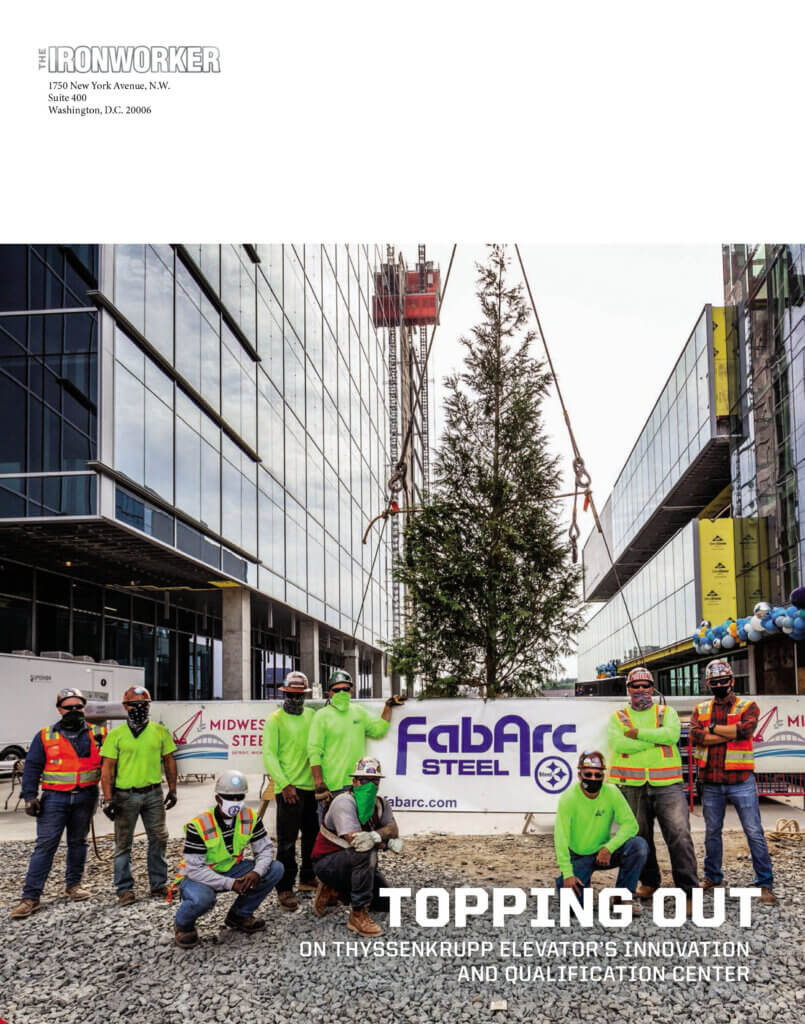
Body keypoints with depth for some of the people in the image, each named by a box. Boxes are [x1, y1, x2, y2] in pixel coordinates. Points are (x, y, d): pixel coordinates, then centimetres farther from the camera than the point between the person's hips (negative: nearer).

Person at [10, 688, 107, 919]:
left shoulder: (97, 735, 5)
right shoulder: (45, 737, 2)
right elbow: (32, 768, 1)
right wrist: (30, 796, -8)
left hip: (85, 797, 2)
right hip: (54, 798, -2)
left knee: (78, 842, 13)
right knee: (45, 845, -6)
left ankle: (73, 884, 29)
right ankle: (30, 897, -4)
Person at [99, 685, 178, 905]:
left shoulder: (160, 732, 5)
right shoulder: (116, 735, -3)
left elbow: (169, 761, 12)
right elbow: (107, 768, -5)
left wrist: (172, 789, 9)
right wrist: (108, 799, -10)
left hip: (153, 794, 3)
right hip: (125, 796, -2)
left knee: (159, 839, 8)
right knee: (123, 843, 5)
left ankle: (159, 883, 21)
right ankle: (124, 889, 14)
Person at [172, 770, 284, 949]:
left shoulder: (250, 818, -10)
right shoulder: (199, 825, -25)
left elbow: (265, 848, -7)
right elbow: (195, 869, -25)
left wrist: (256, 872, -29)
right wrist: (230, 884, -33)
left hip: (231, 870, 6)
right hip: (198, 876, -5)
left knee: (275, 869, -12)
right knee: (202, 898, -40)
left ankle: (240, 914, 8)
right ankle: (183, 924, -2)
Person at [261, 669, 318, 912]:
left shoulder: (312, 716, 10)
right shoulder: (275, 719, -5)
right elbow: (269, 756, -9)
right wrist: (285, 785, -15)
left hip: (312, 787, 6)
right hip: (289, 789, -6)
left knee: (314, 836, 16)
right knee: (287, 842, -3)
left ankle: (308, 878, 32)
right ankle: (285, 889, 5)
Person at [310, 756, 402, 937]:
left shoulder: (381, 804, 3)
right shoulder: (344, 802, -22)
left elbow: (393, 829, -10)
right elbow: (354, 840, -31)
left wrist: (376, 836, -30)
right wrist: (386, 842, -23)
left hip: (353, 864, 8)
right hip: (327, 863, -8)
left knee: (386, 903, 1)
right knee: (365, 851, -35)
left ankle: (333, 893, 18)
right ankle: (358, 915, -25)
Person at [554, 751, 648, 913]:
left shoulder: (611, 792, -11)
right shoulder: (568, 798, -18)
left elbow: (630, 824, -15)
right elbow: (560, 837, -22)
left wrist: (609, 847, -29)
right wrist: (567, 874, -30)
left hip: (604, 852, 2)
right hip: (578, 857, -2)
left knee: (639, 845, -24)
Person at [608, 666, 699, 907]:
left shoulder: (667, 713, 13)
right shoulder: (618, 717, 12)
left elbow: (671, 734, -10)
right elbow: (618, 744, -8)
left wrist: (638, 733, -9)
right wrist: (655, 740, -8)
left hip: (667, 786, -1)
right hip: (632, 787, 1)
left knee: (680, 835, -11)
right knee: (639, 838, 8)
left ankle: (689, 890, -7)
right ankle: (649, 883, 26)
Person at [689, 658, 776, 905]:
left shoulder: (748, 706, 1)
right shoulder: (701, 709, 8)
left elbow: (745, 730, -20)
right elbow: (695, 735, -11)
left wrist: (712, 728, -11)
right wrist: (731, 733, -15)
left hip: (741, 781, -3)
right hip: (711, 783, 3)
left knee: (754, 832, -3)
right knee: (712, 832, 14)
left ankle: (765, 884, 5)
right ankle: (712, 877, 28)